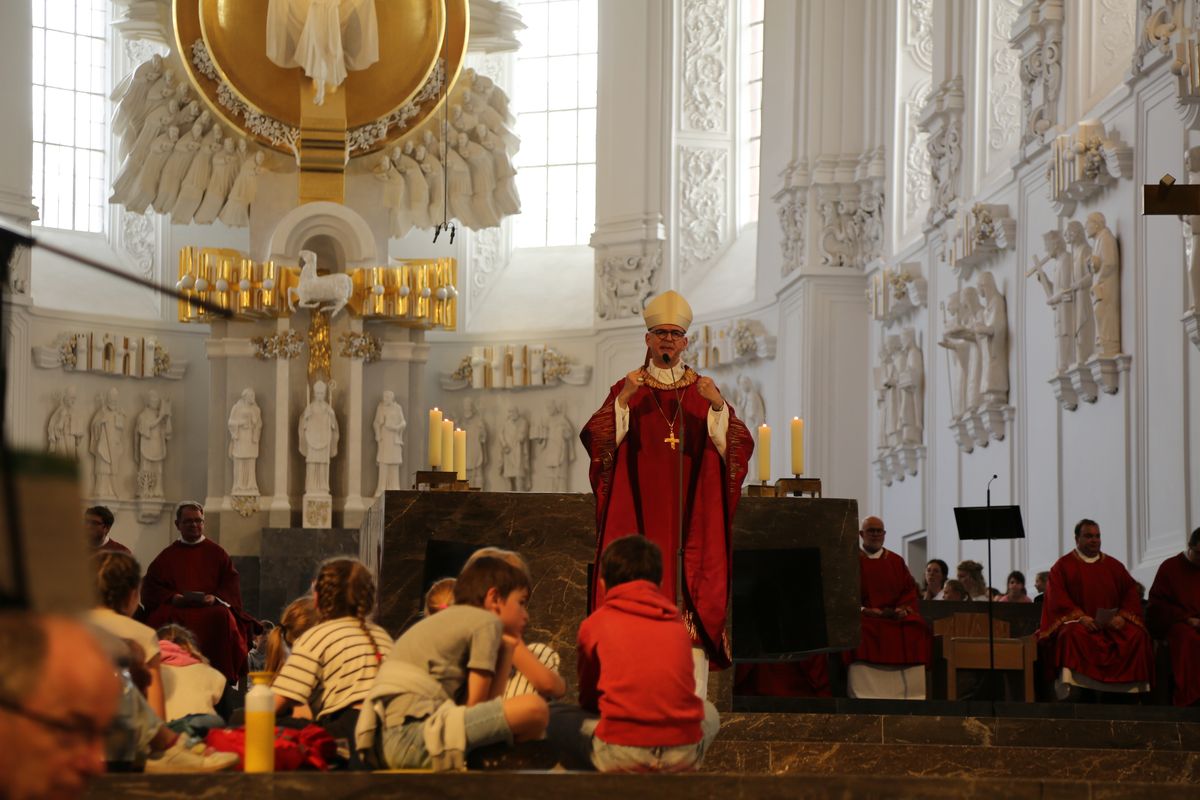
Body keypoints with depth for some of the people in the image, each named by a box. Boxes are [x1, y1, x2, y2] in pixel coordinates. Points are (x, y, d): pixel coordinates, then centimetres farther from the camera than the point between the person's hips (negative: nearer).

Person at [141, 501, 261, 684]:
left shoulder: (216, 552, 17)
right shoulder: (167, 556, 19)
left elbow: (231, 584, 8)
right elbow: (151, 587, 10)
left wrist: (215, 598, -12)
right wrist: (172, 597, -10)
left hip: (211, 608, 0)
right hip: (175, 608, 0)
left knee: (221, 617, -36)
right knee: (163, 618, -35)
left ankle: (219, 674, -33)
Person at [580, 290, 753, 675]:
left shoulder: (704, 391, 10)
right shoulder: (627, 389, 7)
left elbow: (739, 445, -1)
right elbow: (596, 439, -6)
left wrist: (718, 406, -17)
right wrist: (622, 401, -20)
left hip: (692, 518, 1)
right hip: (639, 518, -1)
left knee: (694, 600, -5)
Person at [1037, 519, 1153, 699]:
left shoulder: (1114, 566, 20)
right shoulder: (1062, 566, 10)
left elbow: (1131, 594, 13)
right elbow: (1057, 598, -2)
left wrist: (1122, 616, -8)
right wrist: (1079, 617, -18)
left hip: (1113, 623, 3)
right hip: (1076, 621, -3)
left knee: (1137, 636, -27)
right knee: (1072, 635, -38)